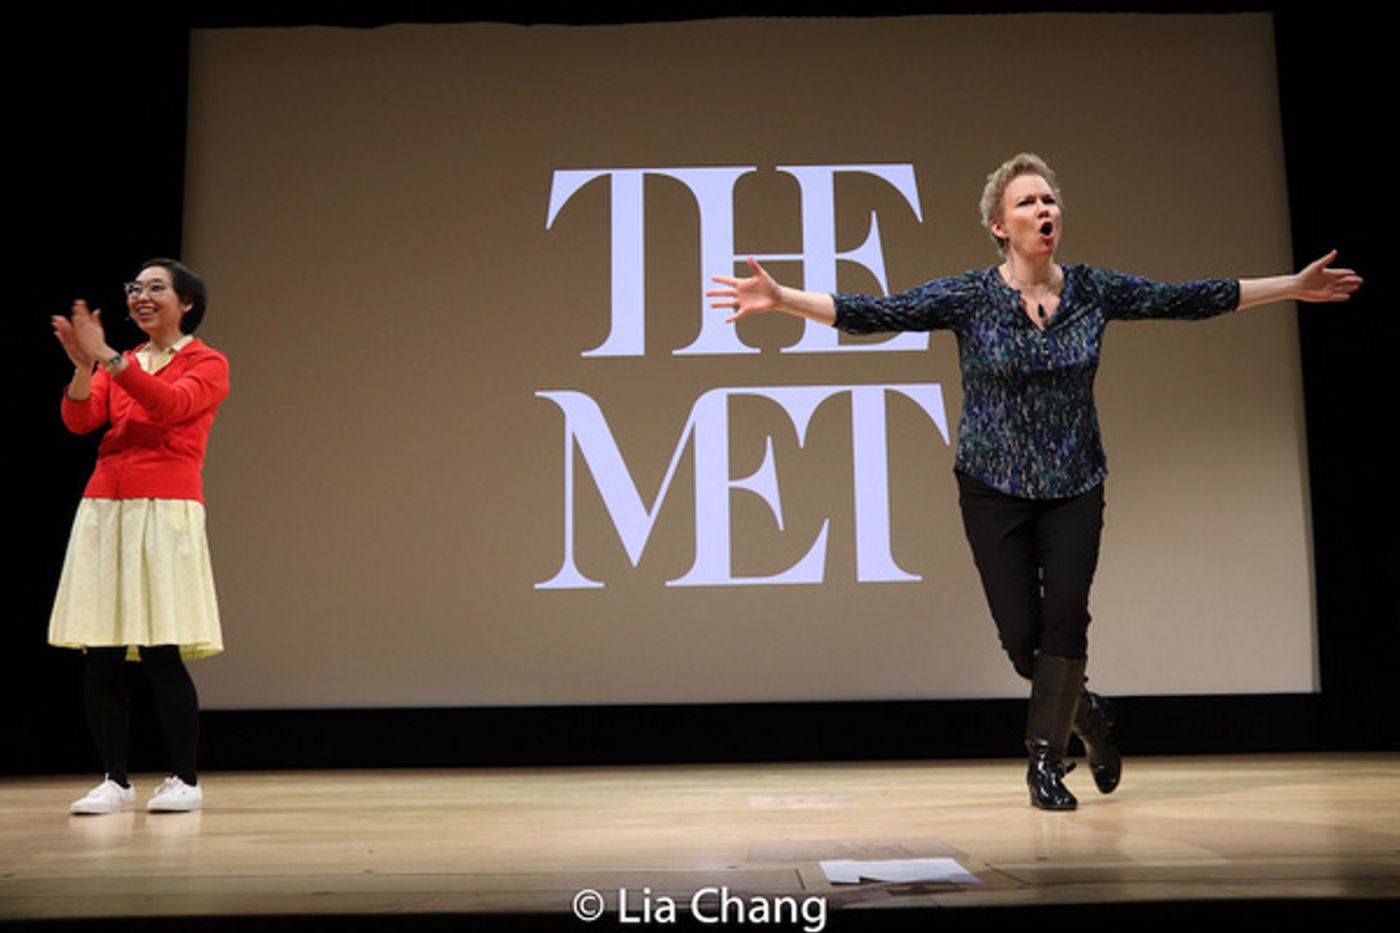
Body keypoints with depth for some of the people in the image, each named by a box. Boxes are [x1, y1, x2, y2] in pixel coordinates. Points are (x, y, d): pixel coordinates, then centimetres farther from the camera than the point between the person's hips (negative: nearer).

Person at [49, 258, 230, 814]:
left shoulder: (207, 364, 5)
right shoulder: (119, 366, 20)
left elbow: (170, 405, -15)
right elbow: (78, 420, 3)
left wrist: (106, 357, -21)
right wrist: (83, 365, -14)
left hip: (165, 511, -5)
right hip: (103, 509, 5)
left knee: (159, 651, -10)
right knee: (99, 654, 1)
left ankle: (184, 780, 2)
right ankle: (114, 782, 10)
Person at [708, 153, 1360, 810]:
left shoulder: (1094, 291, 0)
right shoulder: (968, 297, -8)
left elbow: (1189, 299, 5)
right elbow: (877, 313, -16)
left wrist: (1294, 286, 7)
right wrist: (783, 299, -26)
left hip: (1074, 487, 2)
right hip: (994, 490, -2)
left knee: (1066, 616, -8)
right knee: (1020, 632, -2)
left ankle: (1046, 759, 9)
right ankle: (1083, 713, 29)